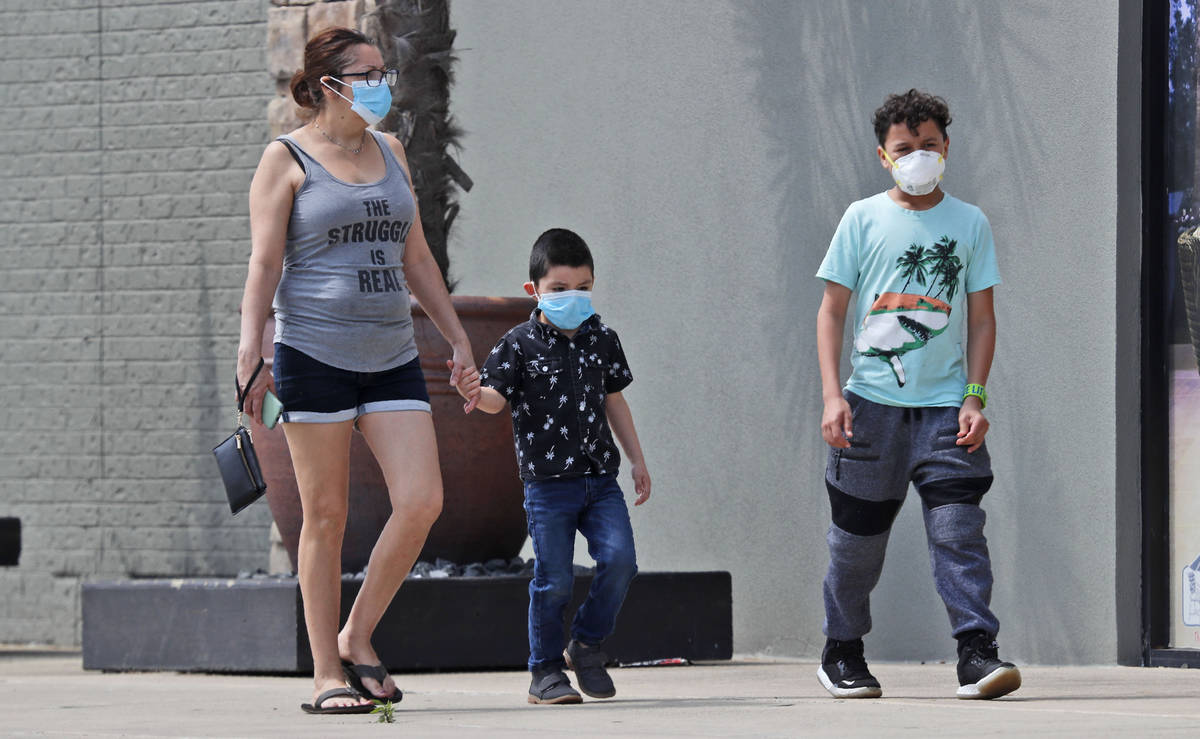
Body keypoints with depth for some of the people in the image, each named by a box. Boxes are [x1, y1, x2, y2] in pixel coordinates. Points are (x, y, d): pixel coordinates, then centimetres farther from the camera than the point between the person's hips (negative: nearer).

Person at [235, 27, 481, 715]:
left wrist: (459, 340, 18)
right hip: (315, 352, -5)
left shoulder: (389, 152, 16)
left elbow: (416, 258, 21)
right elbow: (264, 263, -5)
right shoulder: (287, 159, 0)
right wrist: (250, 355, -16)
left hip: (391, 355, 5)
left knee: (423, 500, -9)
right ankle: (327, 675, 4)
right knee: (327, 515, -2)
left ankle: (357, 637, 8)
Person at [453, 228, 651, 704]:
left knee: (619, 559, -11)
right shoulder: (520, 345, -4)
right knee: (554, 579, -4)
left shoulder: (602, 340, 9)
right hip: (548, 482, -4)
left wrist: (637, 460, 19)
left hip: (600, 478, 4)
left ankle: (586, 643, 11)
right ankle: (546, 670, 11)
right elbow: (498, 398, -12)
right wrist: (477, 393, -36)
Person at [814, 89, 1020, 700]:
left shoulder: (969, 223, 8)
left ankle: (976, 651, -17)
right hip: (871, 399, 0)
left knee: (957, 526, -13)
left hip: (943, 403, 0)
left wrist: (975, 397, -1)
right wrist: (832, 395, -6)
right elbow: (832, 311, 4)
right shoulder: (863, 219, 4)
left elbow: (981, 317, 9)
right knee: (858, 534, 5)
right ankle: (841, 654, 21)